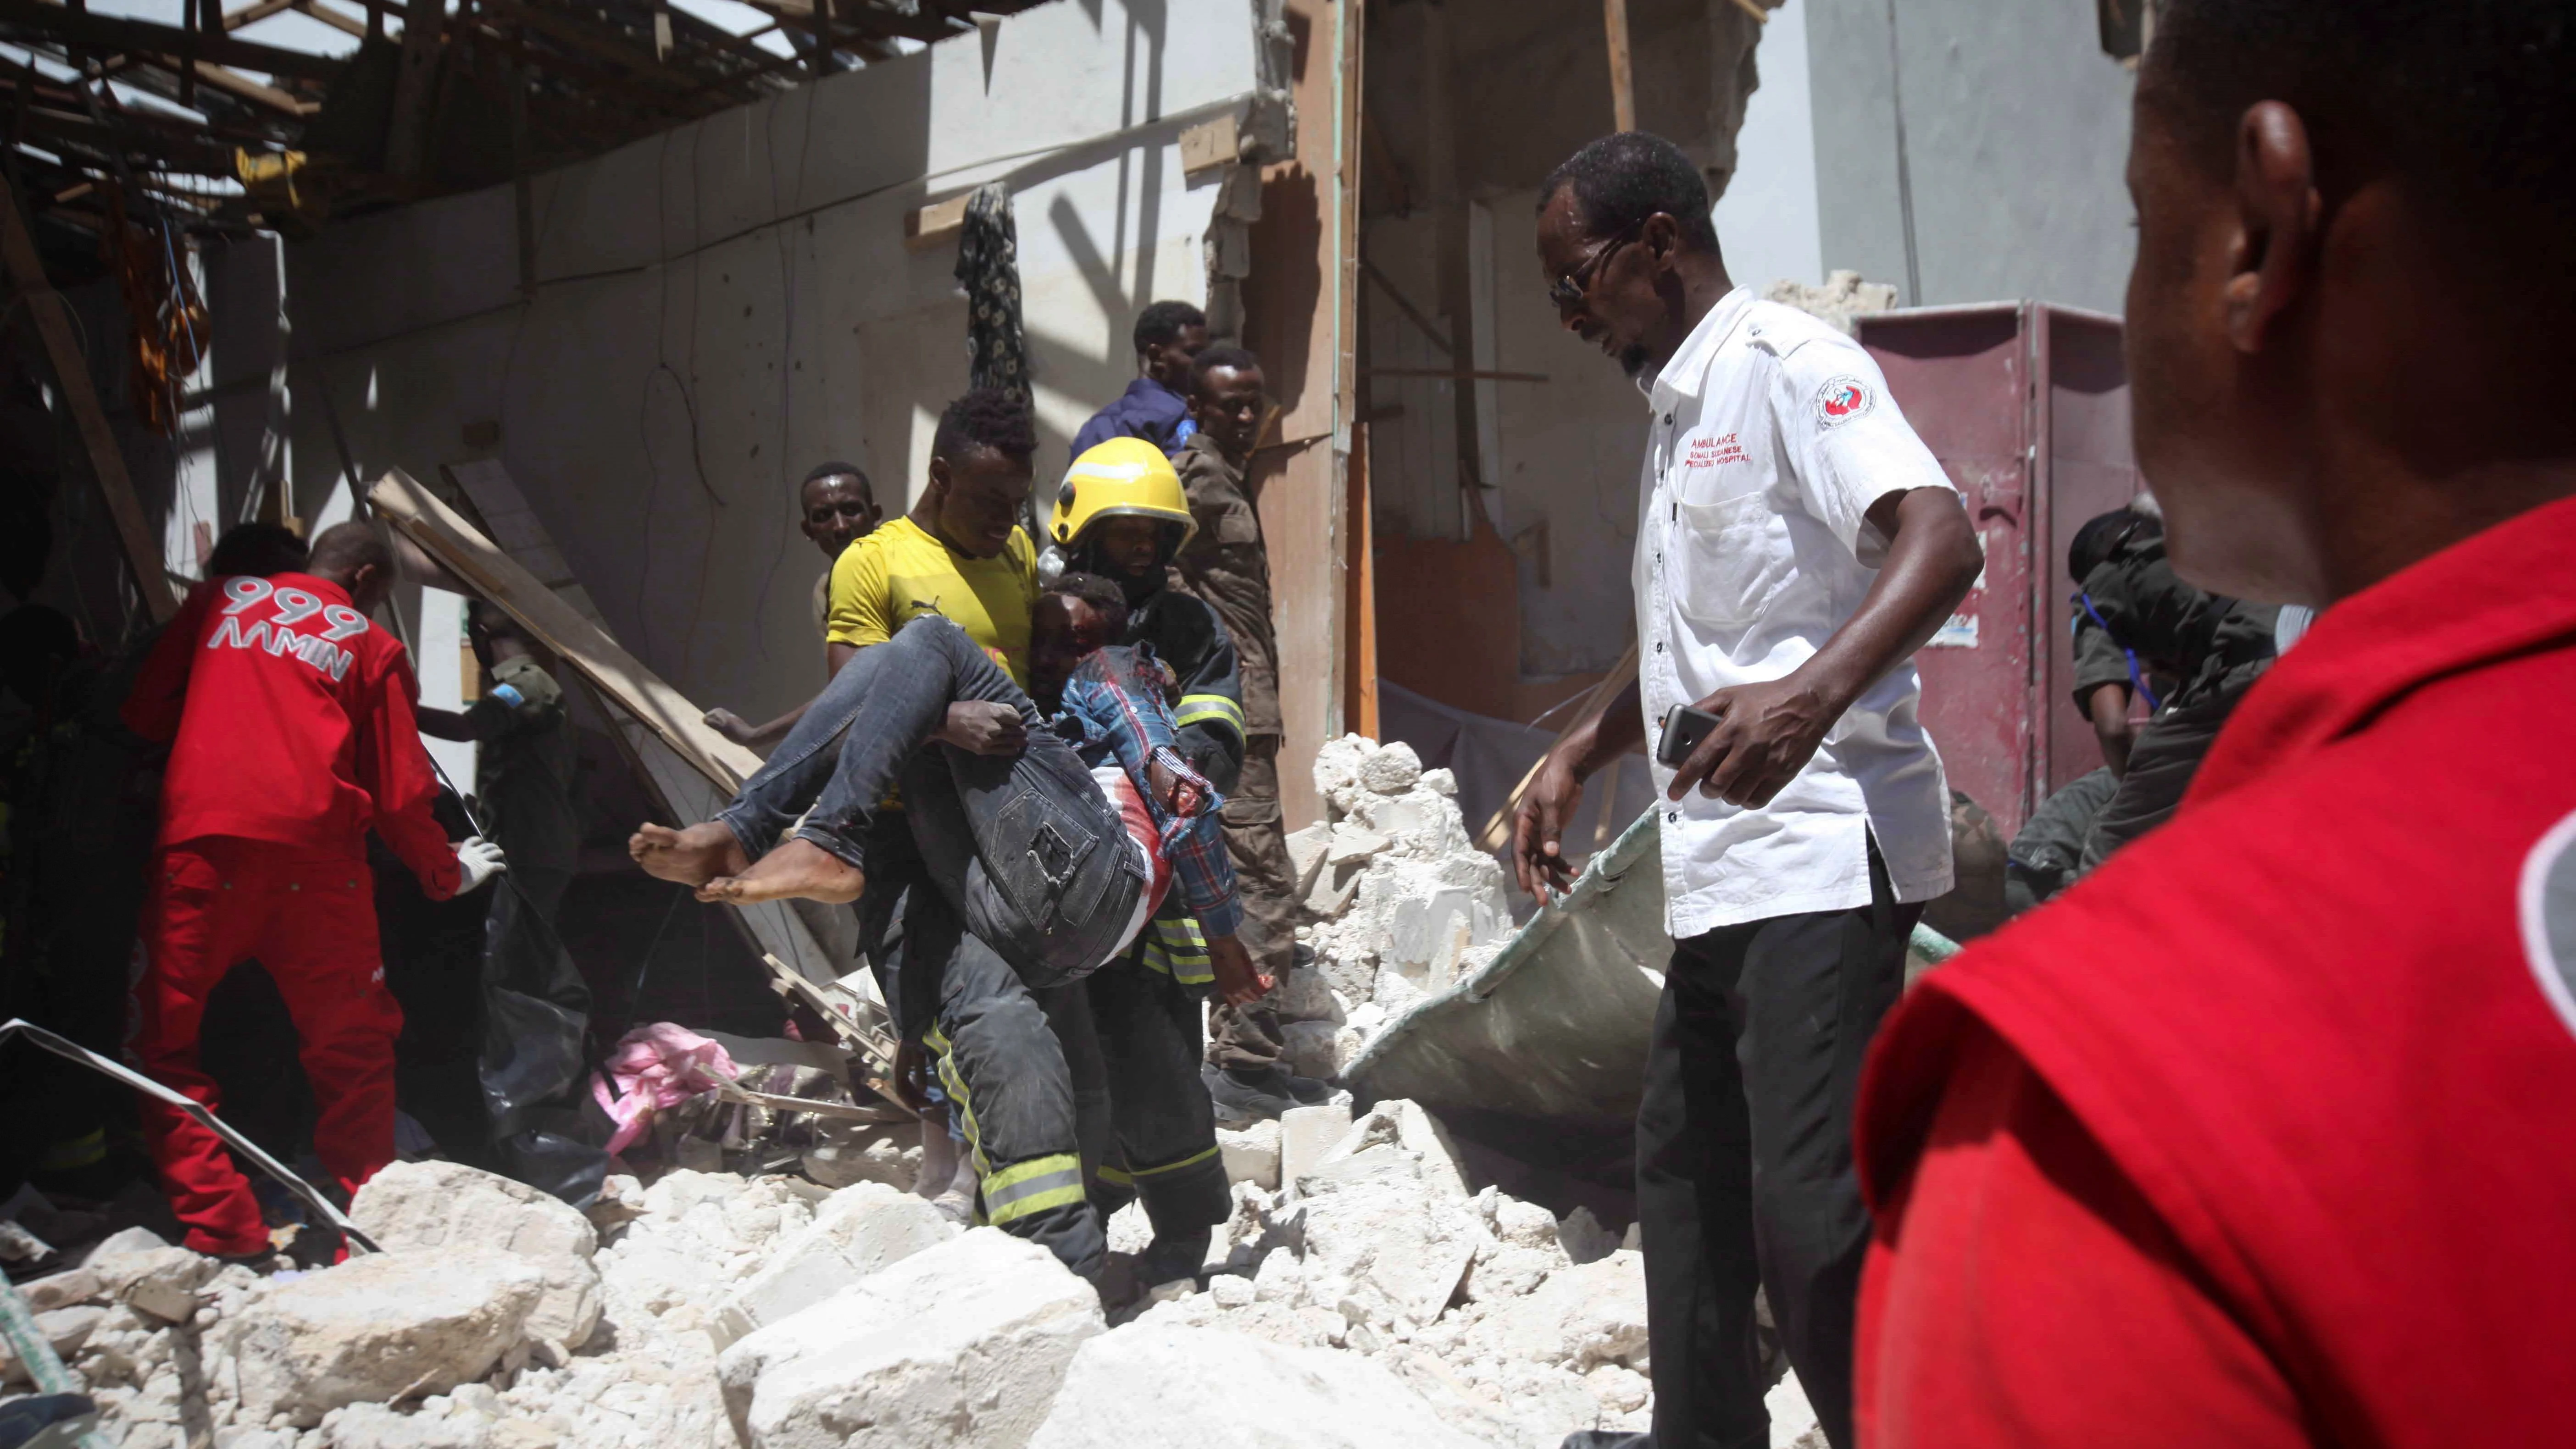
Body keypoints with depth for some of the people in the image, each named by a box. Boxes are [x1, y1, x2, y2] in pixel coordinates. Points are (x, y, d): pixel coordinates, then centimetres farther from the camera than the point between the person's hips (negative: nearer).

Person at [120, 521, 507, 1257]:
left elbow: (145, 711, 20)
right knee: (351, 1048, 11)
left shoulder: (218, 600, 18)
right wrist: (448, 873, 25)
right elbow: (398, 789, 11)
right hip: (314, 847, 0)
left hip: (199, 838, 1)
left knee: (166, 1042, 11)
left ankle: (218, 1225, 4)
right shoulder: (372, 646, 12)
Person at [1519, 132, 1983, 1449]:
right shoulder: (1677, 409, 21)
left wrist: (1814, 694, -38)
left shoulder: (1783, 361, -8)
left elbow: (1941, 538, -23)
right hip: (1722, 868, 10)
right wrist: (1576, 761, 26)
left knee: (1812, 1214, -14)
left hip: (1819, 855, -10)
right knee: (1685, 1170, 17)